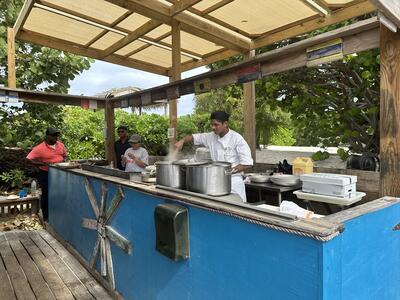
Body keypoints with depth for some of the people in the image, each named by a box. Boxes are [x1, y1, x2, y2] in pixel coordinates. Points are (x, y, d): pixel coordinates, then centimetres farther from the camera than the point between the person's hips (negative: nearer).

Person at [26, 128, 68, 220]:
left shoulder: (61, 145, 0)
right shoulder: (40, 148, -16)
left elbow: (65, 155, 15)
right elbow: (29, 160, -16)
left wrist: (64, 160, -6)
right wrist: (44, 163, -25)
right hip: (46, 174, -5)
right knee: (46, 195, 8)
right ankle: (46, 217, 22)